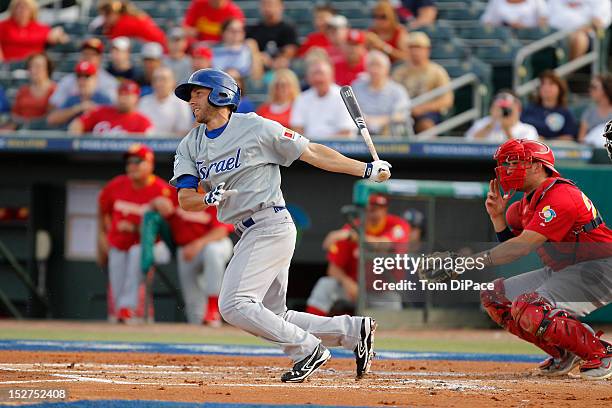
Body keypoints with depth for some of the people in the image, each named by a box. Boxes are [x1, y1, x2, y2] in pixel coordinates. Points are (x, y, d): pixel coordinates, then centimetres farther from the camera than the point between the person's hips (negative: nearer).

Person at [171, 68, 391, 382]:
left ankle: (307, 348, -7)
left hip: (270, 226, -8)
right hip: (250, 234, 8)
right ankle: (354, 330, 17)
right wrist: (209, 199, -23)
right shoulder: (190, 145, 11)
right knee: (273, 318, 9)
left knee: (234, 305, -18)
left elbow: (312, 152, -2)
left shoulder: (255, 128, -6)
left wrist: (367, 170, -4)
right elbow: (185, 199, 0)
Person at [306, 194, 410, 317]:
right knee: (325, 285, -26)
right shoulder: (351, 229, -8)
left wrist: (350, 235, -48)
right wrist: (346, 282, -30)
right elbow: (334, 269, -8)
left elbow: (383, 245, -36)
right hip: (355, 287, 0)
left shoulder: (398, 225, -13)